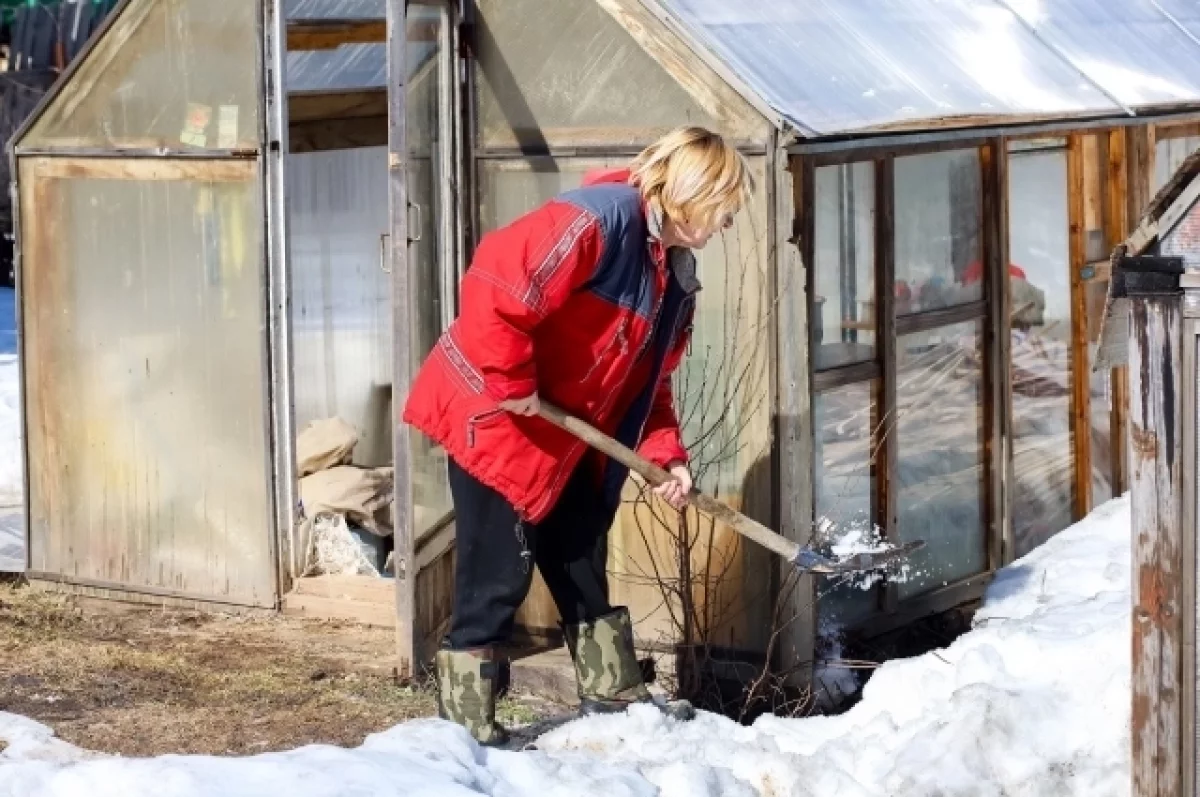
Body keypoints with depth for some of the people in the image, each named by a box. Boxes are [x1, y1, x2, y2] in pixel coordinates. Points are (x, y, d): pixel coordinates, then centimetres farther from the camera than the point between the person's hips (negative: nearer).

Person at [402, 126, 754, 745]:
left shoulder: (674, 274, 9)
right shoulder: (601, 218, -23)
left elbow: (647, 378, 17)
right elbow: (494, 284, -33)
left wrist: (666, 454, 4)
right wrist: (512, 382, -26)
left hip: (566, 442, 9)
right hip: (492, 420, -9)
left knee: (583, 570, 16)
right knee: (499, 578, -6)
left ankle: (614, 704, 28)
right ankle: (467, 729, 5)